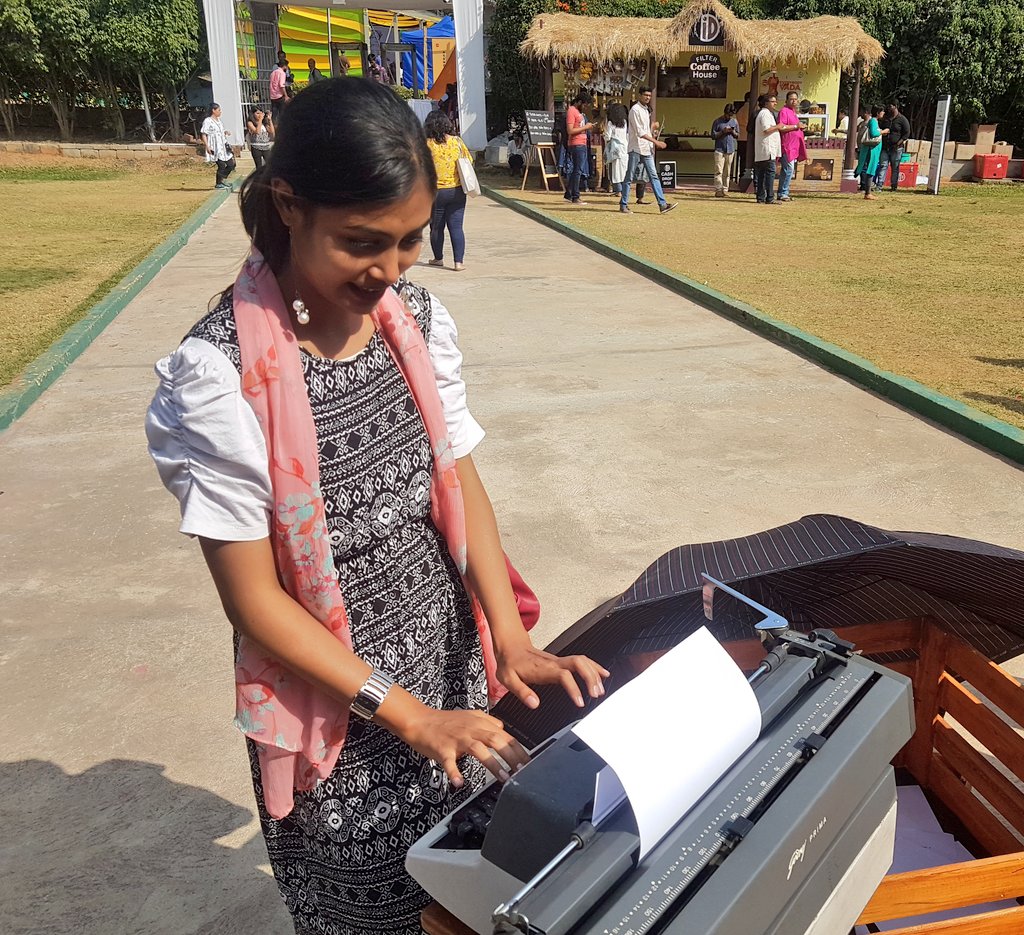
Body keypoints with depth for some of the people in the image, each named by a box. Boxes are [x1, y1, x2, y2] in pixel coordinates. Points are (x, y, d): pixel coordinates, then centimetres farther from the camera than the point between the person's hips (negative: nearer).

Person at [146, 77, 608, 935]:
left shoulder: (422, 322, -6)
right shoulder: (220, 371, -21)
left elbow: (463, 484, 1)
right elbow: (255, 598, -17)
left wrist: (513, 641, -9)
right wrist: (406, 715, -17)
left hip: (453, 666, 4)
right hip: (338, 701, -4)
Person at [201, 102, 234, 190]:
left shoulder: (218, 120, 16)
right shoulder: (207, 121, -9)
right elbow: (203, 134, -12)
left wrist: (226, 132, 6)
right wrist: (207, 146, -21)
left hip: (223, 146, 9)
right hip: (216, 148, -9)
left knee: (231, 164, 8)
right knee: (222, 166, -9)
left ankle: (222, 179, 23)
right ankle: (218, 184, 7)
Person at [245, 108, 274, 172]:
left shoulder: (264, 123, 11)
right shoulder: (250, 123, -3)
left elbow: (272, 131, 0)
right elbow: (257, 131, -18)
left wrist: (270, 120, -2)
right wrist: (260, 120, -14)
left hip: (266, 148, 3)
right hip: (256, 148, -3)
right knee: (259, 167, 3)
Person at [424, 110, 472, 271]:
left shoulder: (426, 144, -8)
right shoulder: (457, 141, -1)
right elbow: (468, 162, 7)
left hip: (435, 192, -2)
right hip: (456, 191, 2)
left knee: (436, 227, 13)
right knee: (456, 227, 3)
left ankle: (438, 258, 24)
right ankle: (459, 261, -2)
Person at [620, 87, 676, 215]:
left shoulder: (646, 110, 17)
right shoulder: (635, 110, -10)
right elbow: (639, 132, -17)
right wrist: (656, 142, -18)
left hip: (647, 149, 8)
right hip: (636, 148, -8)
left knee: (653, 176, 2)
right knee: (629, 177, -1)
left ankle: (662, 204, -2)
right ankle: (623, 204, 6)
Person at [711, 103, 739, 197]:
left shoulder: (735, 121, 13)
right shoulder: (718, 121, 1)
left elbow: (738, 136, 17)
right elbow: (713, 135, -1)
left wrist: (733, 132, -4)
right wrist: (723, 131, -12)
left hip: (730, 150, 4)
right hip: (720, 150, -4)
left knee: (727, 172, 4)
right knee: (719, 171, -10)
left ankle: (725, 190, 7)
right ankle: (718, 190, -11)